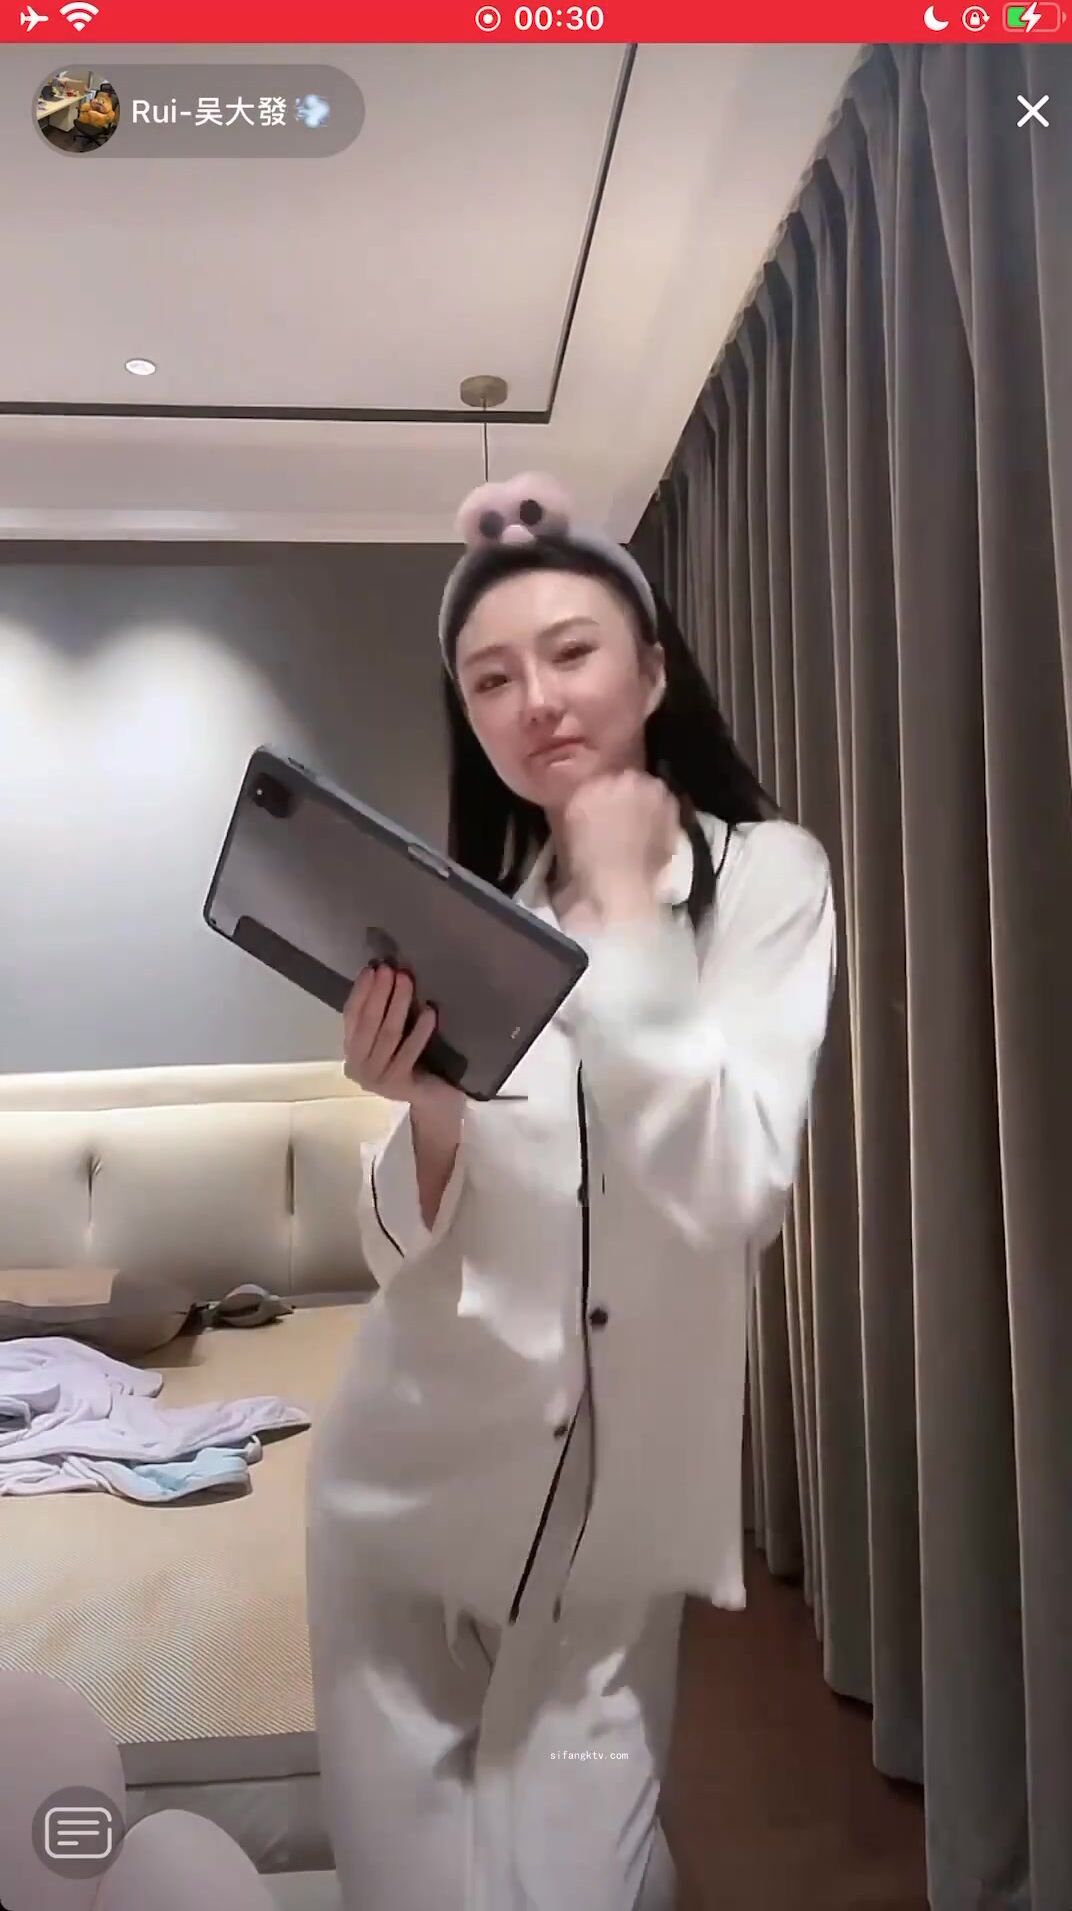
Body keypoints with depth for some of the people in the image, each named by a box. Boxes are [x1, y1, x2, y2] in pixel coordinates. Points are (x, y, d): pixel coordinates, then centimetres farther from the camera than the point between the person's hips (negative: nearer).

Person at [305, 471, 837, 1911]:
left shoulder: (766, 874, -8)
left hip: (619, 1489, -2)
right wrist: (425, 1110, -23)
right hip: (413, 1476, 3)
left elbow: (731, 1198, -22)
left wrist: (624, 909, -19)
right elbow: (408, 1254, -2)